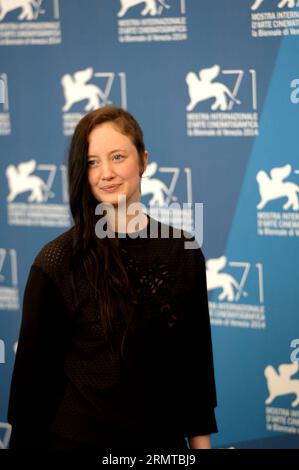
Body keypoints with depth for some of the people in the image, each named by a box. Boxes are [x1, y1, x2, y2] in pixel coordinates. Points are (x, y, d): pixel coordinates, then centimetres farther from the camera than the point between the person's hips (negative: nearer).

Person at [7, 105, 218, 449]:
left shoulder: (183, 250, -1)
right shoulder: (57, 261, -13)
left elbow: (197, 357, 5)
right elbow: (34, 370, -9)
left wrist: (201, 440, 5)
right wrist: (27, 442, -9)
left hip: (164, 440, 4)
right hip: (79, 437, -3)